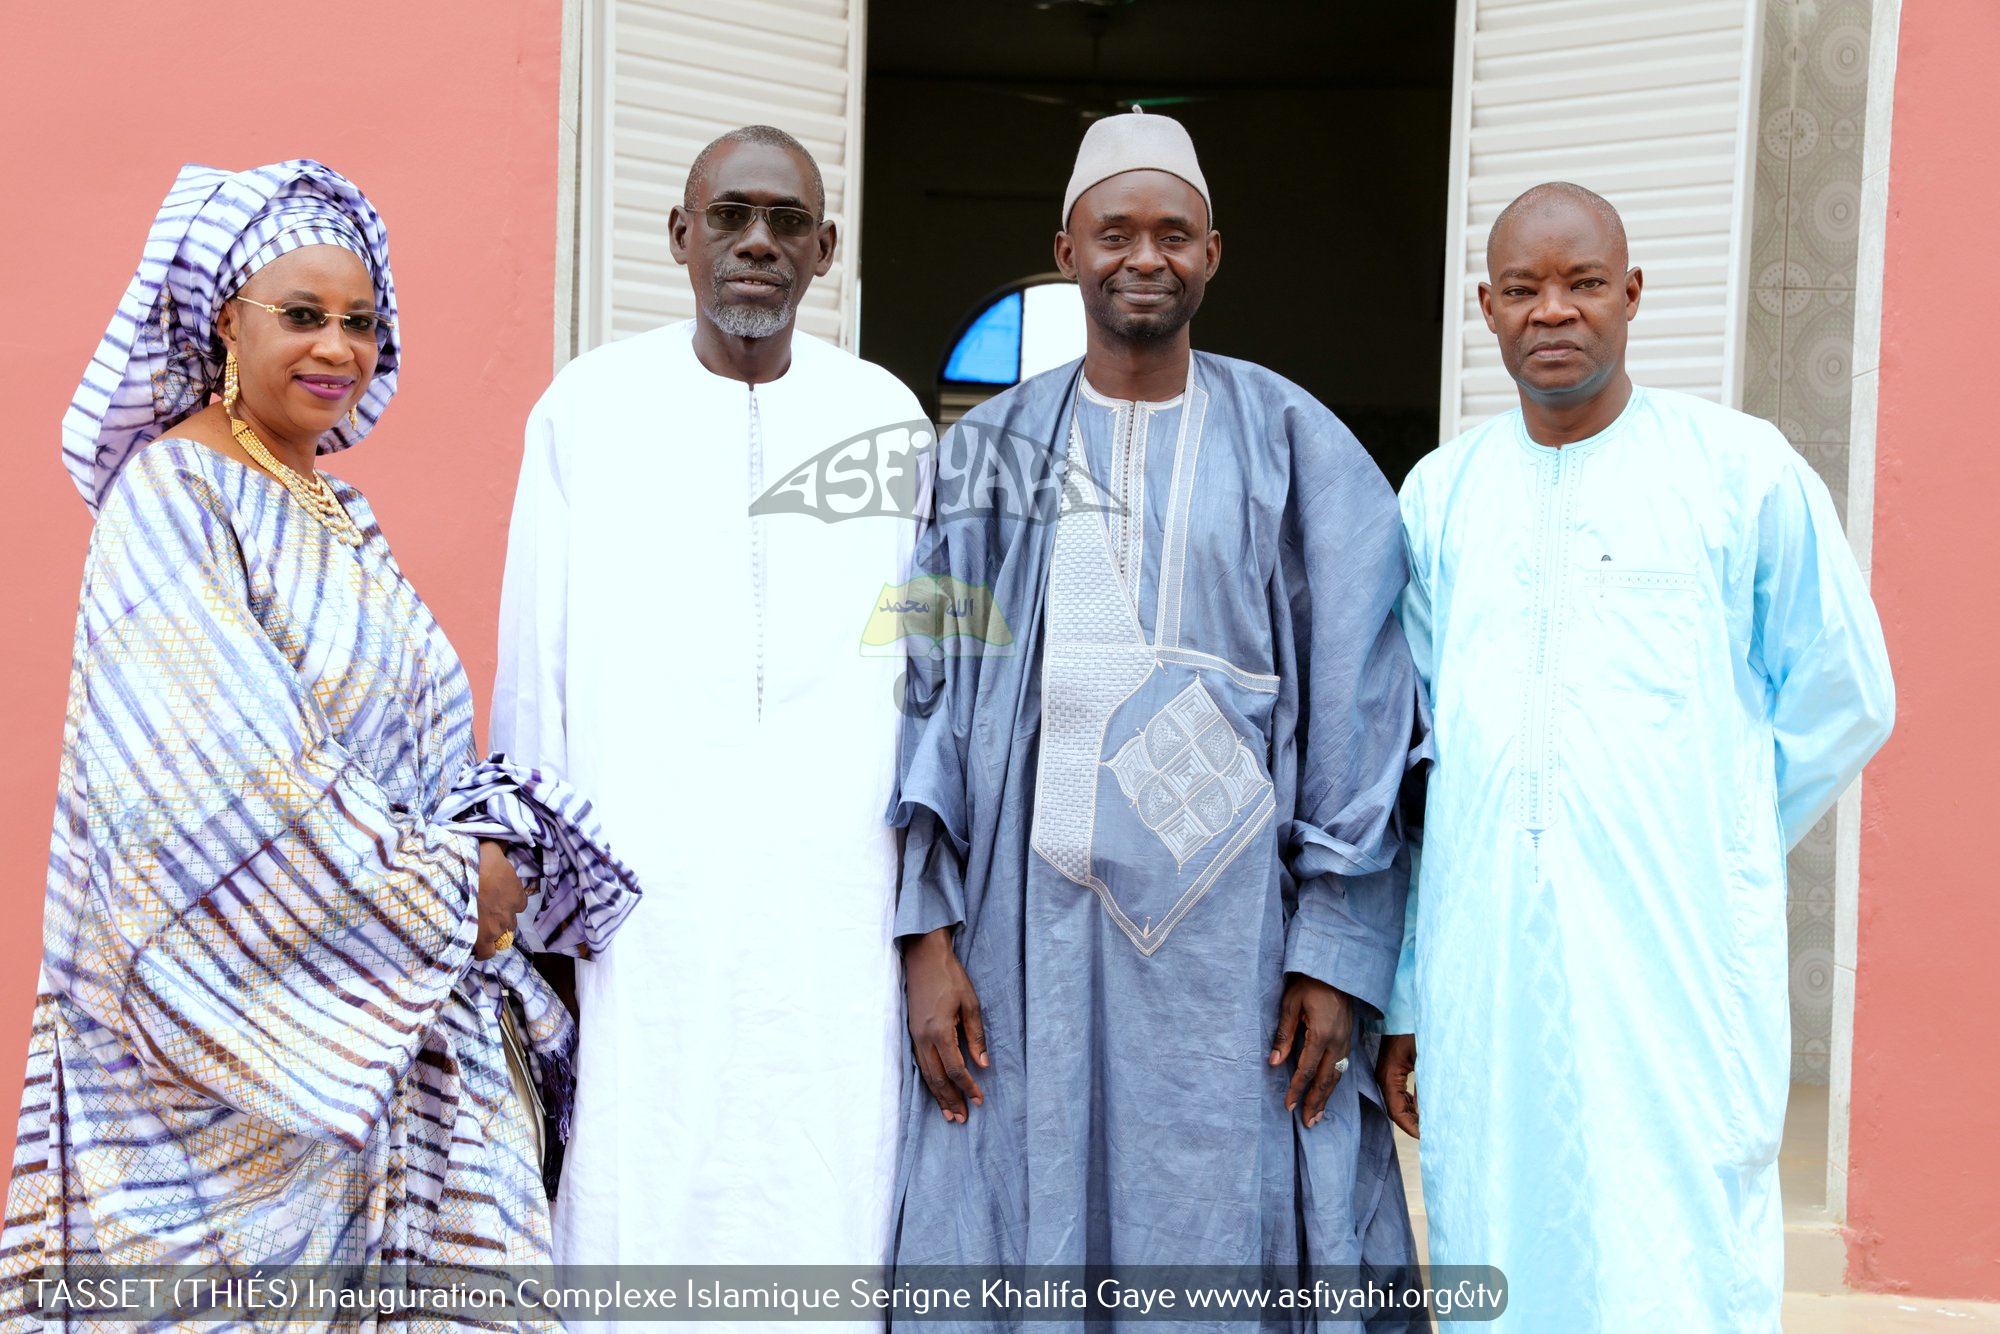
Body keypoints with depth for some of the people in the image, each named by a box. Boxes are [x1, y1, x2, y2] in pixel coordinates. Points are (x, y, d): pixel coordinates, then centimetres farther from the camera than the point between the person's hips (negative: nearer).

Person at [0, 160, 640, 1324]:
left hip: (397, 999, 7)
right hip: (236, 999, -7)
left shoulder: (341, 513, 15)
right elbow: (229, 767, -19)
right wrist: (439, 897, -13)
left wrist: (483, 861, -2)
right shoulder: (173, 495, -10)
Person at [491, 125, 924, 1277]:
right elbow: (534, 662, 7)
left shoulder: (885, 416, 7)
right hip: (640, 880, 0)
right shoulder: (590, 407, 5)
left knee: (824, 1200, 0)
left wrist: (926, 887, 8)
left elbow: (923, 664, 9)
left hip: (832, 884, 1)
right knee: (637, 1192, -1)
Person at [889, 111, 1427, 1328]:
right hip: (1030, 931, 1)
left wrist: (1337, 948, -6)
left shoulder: (1296, 448, 4)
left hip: (1233, 932, -1)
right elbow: (926, 701, 6)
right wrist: (928, 932, -2)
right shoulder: (986, 455, 8)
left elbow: (1357, 711, 0)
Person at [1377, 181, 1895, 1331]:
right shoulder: (1440, 494, 11)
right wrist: (1395, 987, 12)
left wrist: (1709, 855, 9)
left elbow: (1845, 702, 9)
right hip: (1480, 988, 3)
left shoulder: (1745, 471, 1)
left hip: (1676, 977, -3)